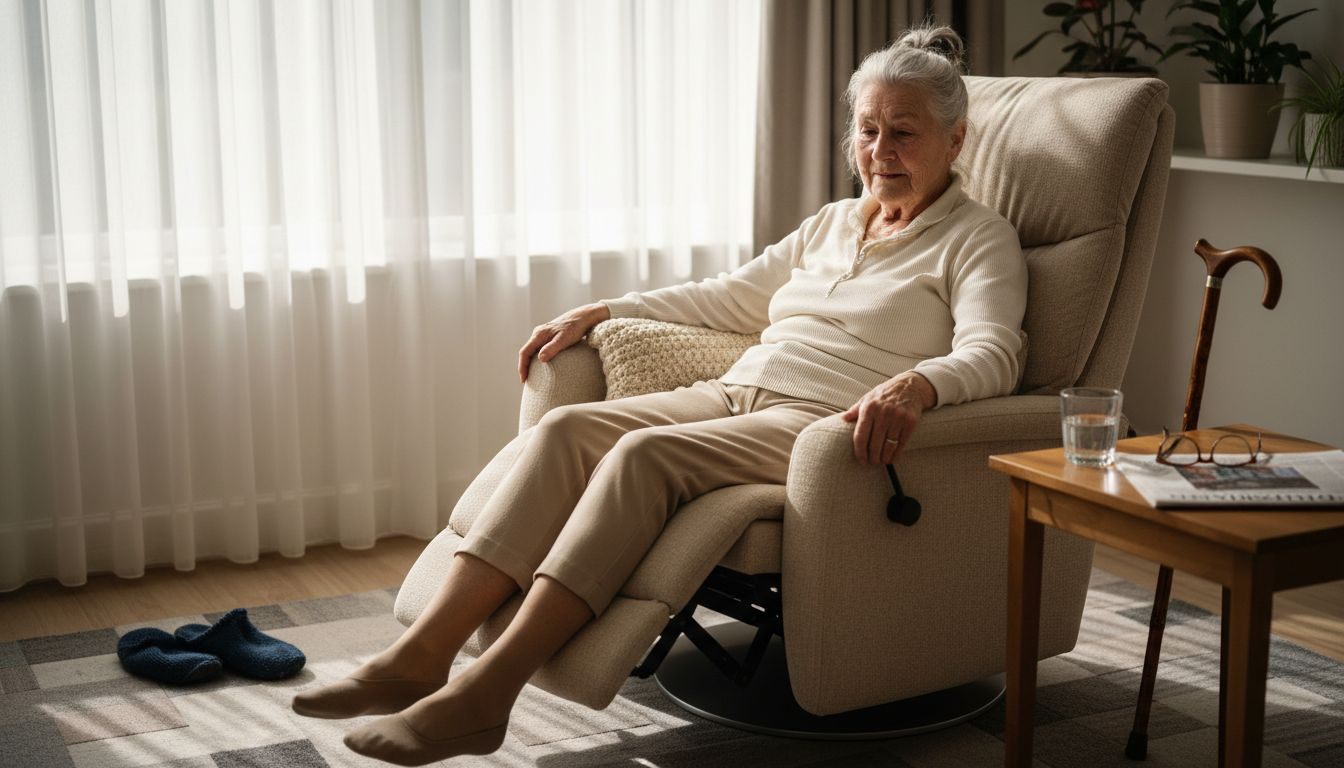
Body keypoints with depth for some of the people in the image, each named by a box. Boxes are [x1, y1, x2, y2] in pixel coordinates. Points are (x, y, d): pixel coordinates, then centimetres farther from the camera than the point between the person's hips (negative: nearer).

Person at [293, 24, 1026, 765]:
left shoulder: (980, 238, 4)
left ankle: (484, 692, -37)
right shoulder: (834, 222, 26)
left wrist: (915, 384, -36)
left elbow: (990, 356, -13)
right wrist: (601, 310, 23)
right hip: (734, 393, 7)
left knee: (646, 451, -32)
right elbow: (731, 294, 31)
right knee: (566, 427, -19)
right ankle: (422, 654, -28)